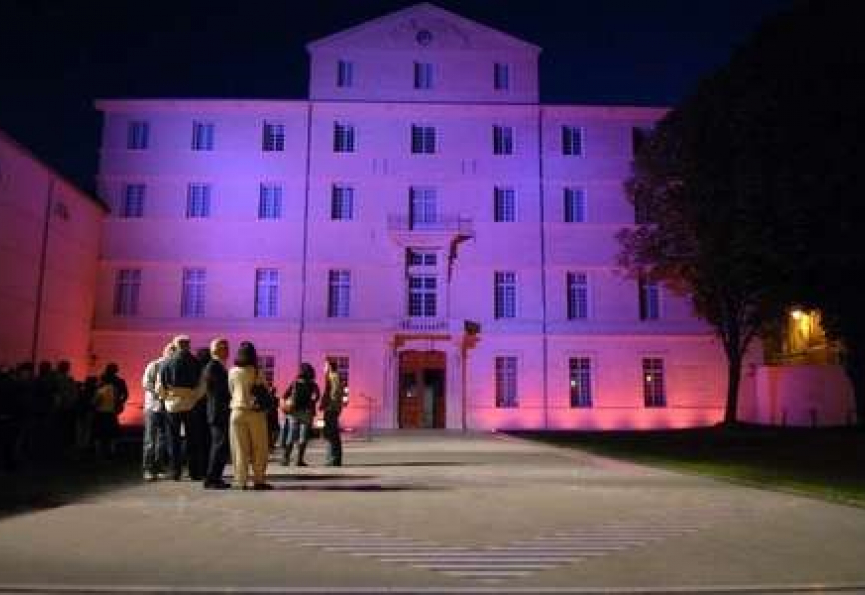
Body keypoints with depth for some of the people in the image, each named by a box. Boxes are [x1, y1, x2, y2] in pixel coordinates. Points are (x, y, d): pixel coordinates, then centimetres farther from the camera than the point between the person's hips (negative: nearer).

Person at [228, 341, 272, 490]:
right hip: (256, 412, -2)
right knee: (259, 449, 7)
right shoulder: (257, 372, -6)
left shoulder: (233, 372, 0)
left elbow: (231, 391, 11)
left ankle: (241, 481, 7)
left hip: (238, 411, 2)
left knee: (240, 449, 7)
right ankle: (259, 480, 8)